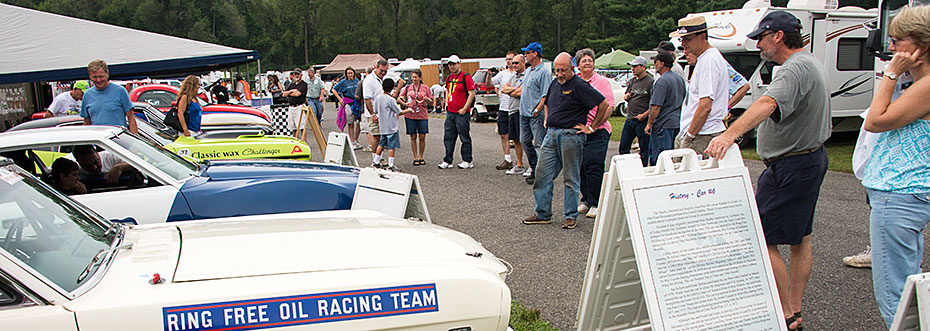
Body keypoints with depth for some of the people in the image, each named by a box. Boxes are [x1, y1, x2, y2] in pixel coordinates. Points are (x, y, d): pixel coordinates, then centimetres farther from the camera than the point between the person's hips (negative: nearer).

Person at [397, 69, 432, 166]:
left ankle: (421, 157, 14)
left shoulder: (425, 88, 6)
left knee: (422, 137, 0)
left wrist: (427, 99, -12)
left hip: (423, 115, 0)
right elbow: (399, 98, 11)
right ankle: (415, 158, 11)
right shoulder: (407, 87, 8)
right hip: (410, 115, 0)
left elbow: (431, 101, 10)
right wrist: (404, 104, -8)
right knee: (413, 137, 3)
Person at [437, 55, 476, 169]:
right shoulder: (449, 77, 13)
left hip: (461, 113, -7)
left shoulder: (466, 77, -9)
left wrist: (464, 109, -15)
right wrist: (447, 104, 14)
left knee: (465, 138, 2)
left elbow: (472, 93, -13)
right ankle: (447, 161, 15)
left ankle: (467, 161, 10)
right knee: (448, 138, 9)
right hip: (450, 112, 7)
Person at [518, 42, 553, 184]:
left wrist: (537, 110, -20)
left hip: (537, 115, -9)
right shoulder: (528, 70, 17)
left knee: (539, 144, -6)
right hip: (524, 113, 9)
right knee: (525, 141, 12)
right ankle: (534, 167, 25)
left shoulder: (544, 72, -11)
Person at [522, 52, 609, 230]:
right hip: (551, 135, 7)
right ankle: (543, 214, 14)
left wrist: (591, 128, -9)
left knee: (571, 178, 2)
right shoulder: (555, 84, 13)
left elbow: (604, 104, -13)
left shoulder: (580, 86, -11)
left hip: (571, 135, -7)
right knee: (542, 173, 5)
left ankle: (571, 216, 12)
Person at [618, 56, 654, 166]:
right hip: (629, 119, 7)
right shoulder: (632, 81, 13)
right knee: (623, 148, 11)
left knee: (644, 150, 2)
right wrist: (626, 96, 2)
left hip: (642, 120, -7)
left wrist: (645, 115, -19)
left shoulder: (651, 82, -9)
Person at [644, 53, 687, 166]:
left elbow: (656, 107, -19)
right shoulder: (680, 78, 13)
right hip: (677, 123, 10)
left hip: (663, 125, -10)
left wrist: (649, 124, -10)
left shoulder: (662, 81, -16)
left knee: (659, 160, -6)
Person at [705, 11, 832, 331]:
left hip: (790, 167, -11)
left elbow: (767, 103, -40)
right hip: (813, 158, 11)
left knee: (763, 240, -7)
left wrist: (730, 134, -53)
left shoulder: (795, 69, -21)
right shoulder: (813, 63, 14)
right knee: (800, 239, 15)